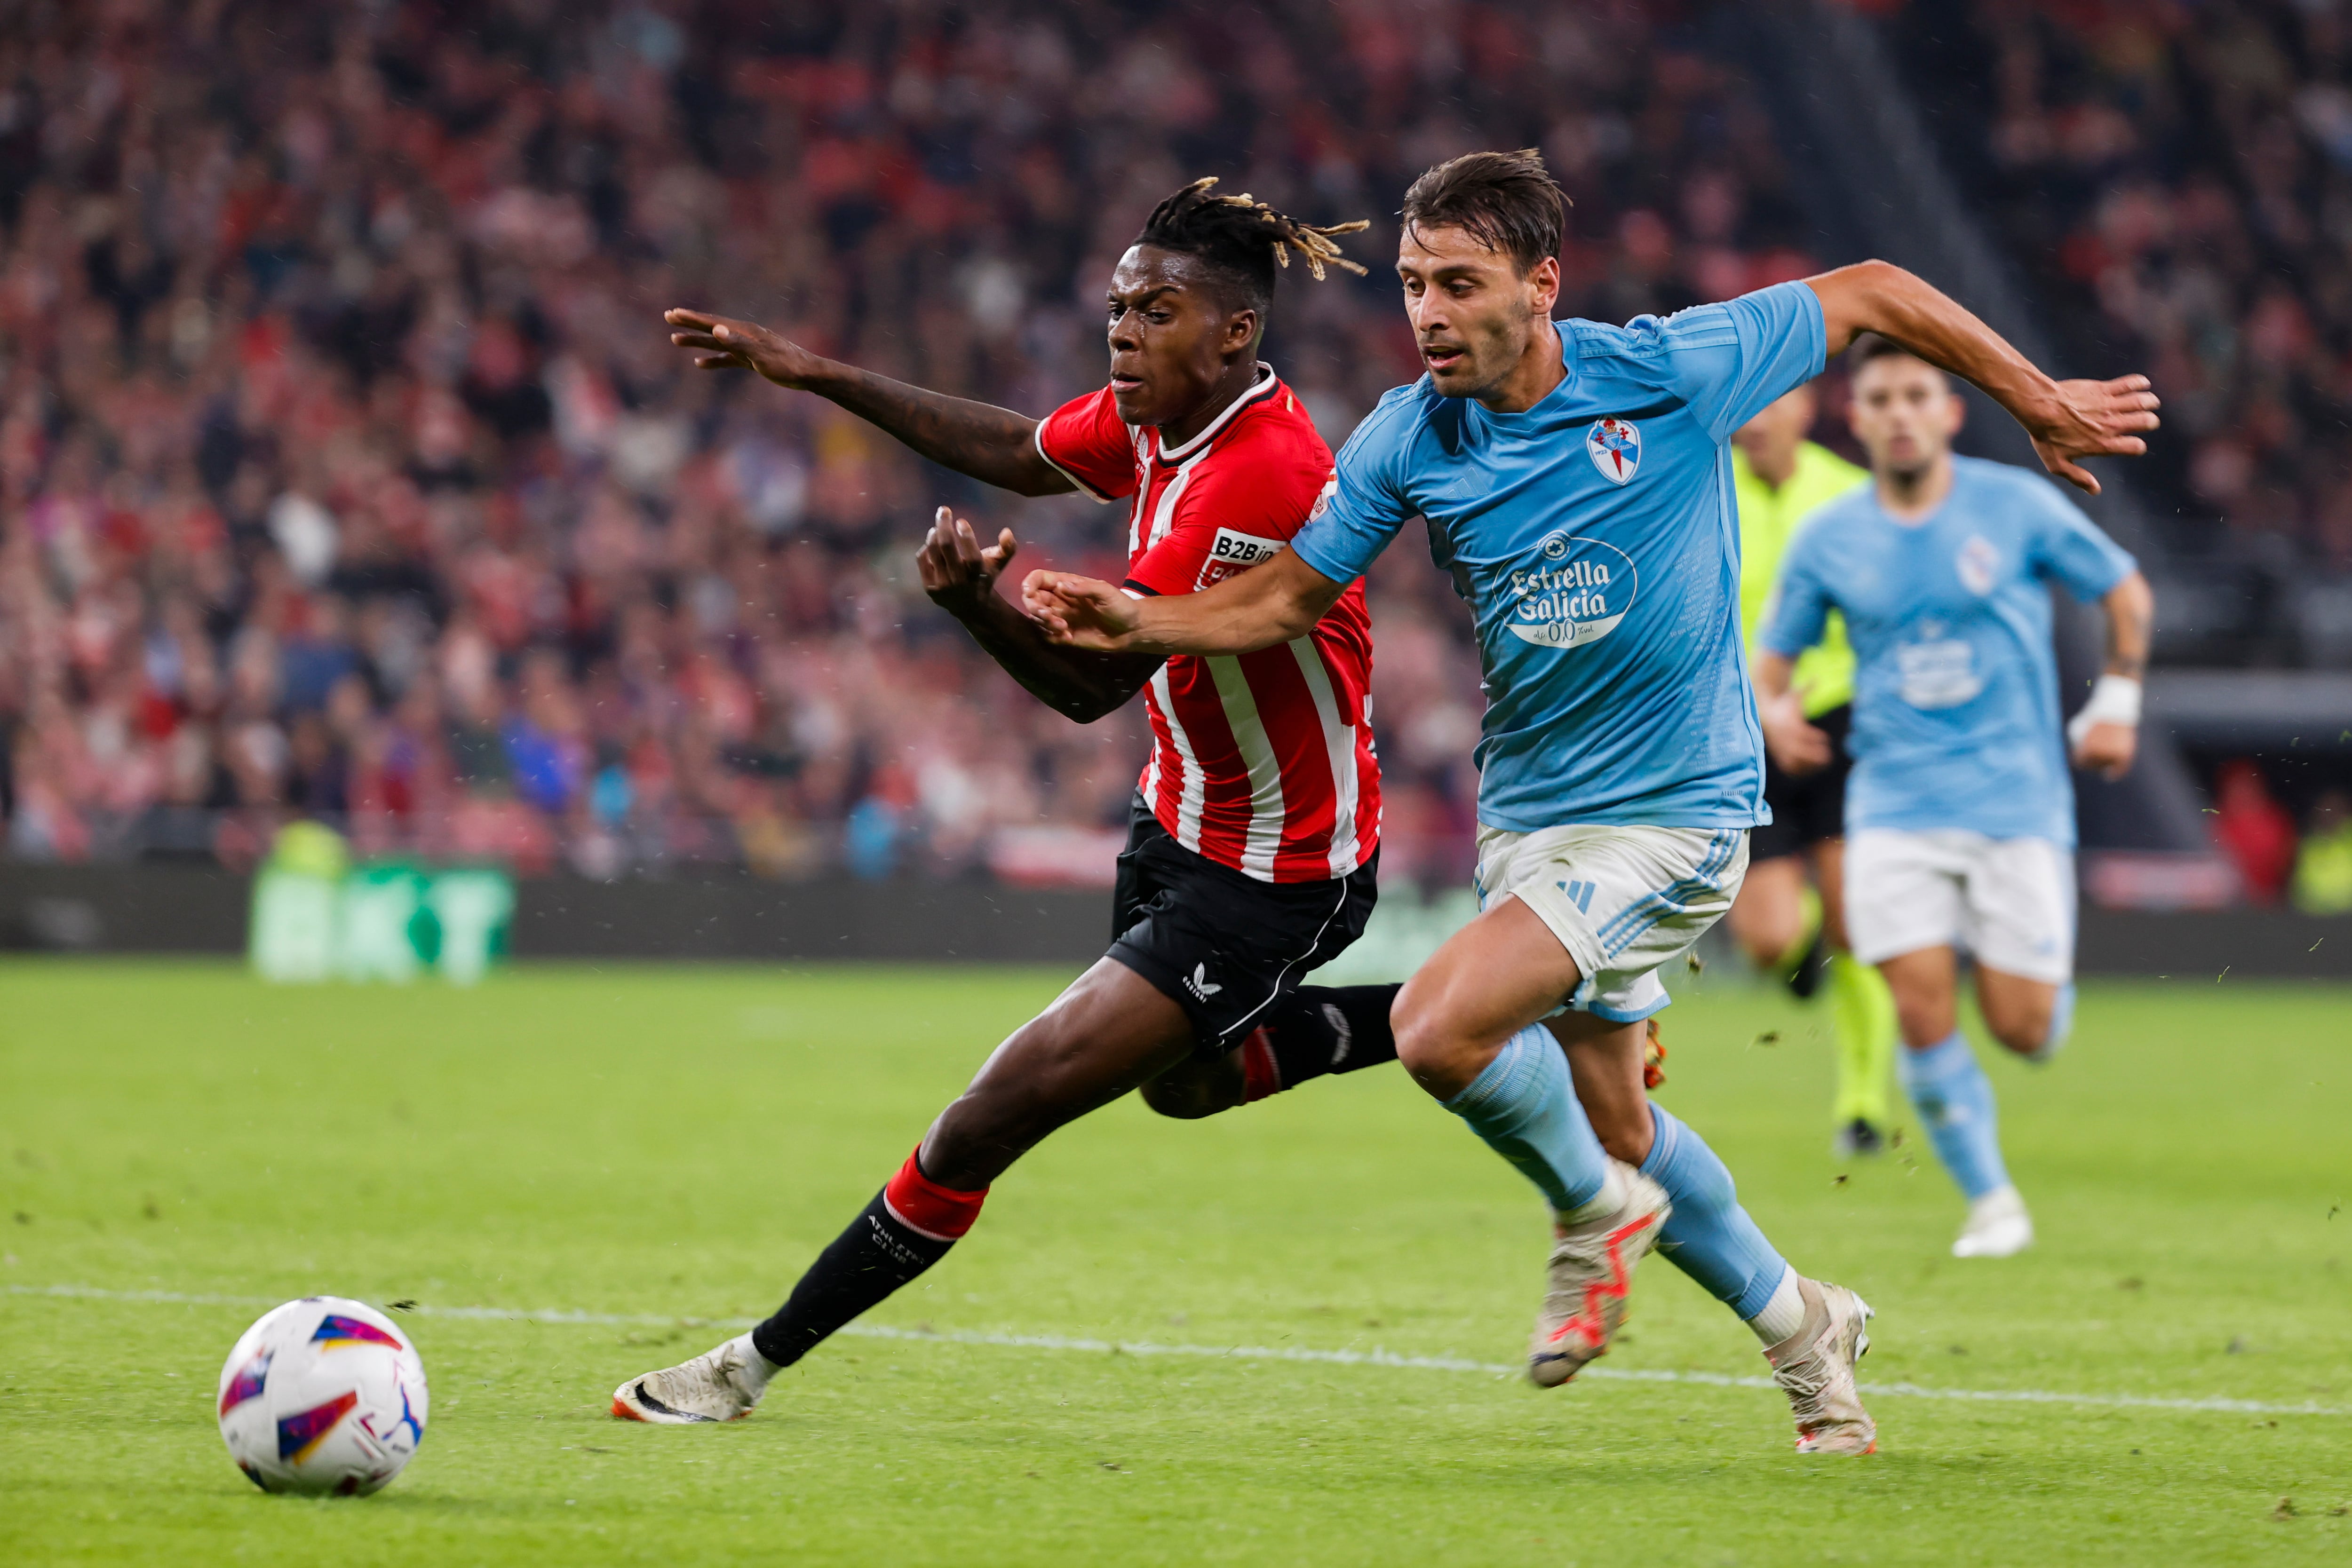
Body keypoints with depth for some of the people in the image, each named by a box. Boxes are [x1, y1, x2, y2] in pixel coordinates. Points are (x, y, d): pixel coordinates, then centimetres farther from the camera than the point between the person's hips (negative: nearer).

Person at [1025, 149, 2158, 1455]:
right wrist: (1140, 622, -15)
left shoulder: (1669, 371, -17)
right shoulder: (1409, 440, -5)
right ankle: (1803, 1325, 39)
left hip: (1675, 810, -6)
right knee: (1614, 1118, 15)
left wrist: (2043, 406, 4)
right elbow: (1287, 600, 3)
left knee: (1441, 1026, -24)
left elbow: (1876, 294, -5)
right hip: (1530, 812, 6)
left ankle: (1599, 1207, 4)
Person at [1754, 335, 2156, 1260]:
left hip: (2018, 798, -1)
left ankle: (2049, 974, 33)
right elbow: (1774, 656, 11)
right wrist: (1776, 711, -11)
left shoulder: (2015, 507, -2)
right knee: (1922, 1014, -12)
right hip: (1896, 805, 1)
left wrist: (2116, 704, 3)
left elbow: (2126, 592, 10)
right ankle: (1992, 1201, 5)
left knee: (2021, 1029, -5)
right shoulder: (1828, 541, 2)